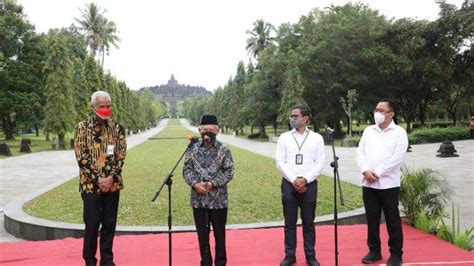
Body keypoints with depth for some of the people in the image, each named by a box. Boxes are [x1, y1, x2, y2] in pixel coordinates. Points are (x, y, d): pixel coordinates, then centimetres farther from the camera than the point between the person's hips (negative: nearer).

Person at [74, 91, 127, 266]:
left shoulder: (117, 128, 5)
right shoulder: (82, 127, -2)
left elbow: (121, 155, 1)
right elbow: (81, 157, -7)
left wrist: (111, 177, -12)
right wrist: (98, 179, -13)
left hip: (112, 183, 3)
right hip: (91, 184, -2)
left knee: (109, 223, 8)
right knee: (92, 223, 1)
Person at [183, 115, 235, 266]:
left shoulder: (223, 150, -4)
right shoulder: (193, 149, 4)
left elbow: (229, 172, -6)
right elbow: (187, 170, 4)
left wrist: (213, 183, -17)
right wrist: (195, 183, -13)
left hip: (218, 199, -2)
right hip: (198, 199, 2)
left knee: (219, 233, 9)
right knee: (202, 233, 11)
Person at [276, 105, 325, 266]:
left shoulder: (317, 138, 3)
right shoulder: (284, 137, 4)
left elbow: (320, 163, -2)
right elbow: (280, 163, -1)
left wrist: (305, 180, -13)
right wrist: (294, 181, -11)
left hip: (309, 184, -1)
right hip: (289, 184, 1)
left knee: (308, 222, 7)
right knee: (289, 223, 6)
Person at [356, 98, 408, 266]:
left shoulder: (399, 132, -2)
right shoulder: (368, 131, 12)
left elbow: (397, 157, -12)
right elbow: (360, 152, 7)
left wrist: (378, 173, -15)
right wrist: (365, 171, -9)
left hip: (388, 183, -4)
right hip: (368, 183, 4)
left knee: (392, 220, 3)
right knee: (372, 219, 10)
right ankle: (374, 251, 21)